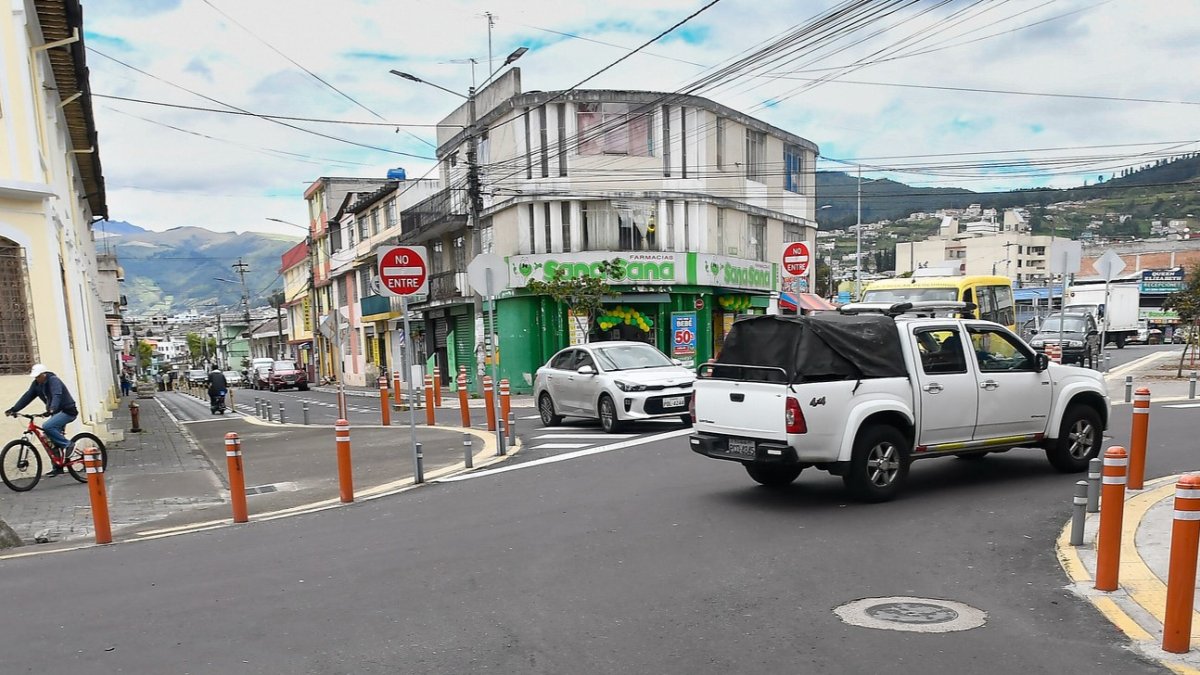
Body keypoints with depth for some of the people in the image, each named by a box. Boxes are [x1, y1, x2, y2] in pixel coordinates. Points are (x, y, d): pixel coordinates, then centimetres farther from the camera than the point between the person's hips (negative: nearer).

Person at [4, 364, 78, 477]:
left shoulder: (53, 380, -19)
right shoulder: (37, 384, 5)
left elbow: (56, 396, -33)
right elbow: (27, 396, 3)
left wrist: (51, 410, -48)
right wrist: (14, 409, -7)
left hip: (67, 411, -9)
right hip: (57, 412, 9)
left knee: (47, 427, -28)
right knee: (53, 440, 7)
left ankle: (67, 445, -14)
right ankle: (58, 467, 13)